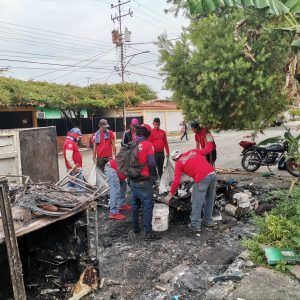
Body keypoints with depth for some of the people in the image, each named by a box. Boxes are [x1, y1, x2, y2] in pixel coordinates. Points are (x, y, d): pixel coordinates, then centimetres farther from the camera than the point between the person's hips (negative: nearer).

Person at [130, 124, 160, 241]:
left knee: (135, 205, 17)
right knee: (147, 206, 0)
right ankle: (148, 233, 1)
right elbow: (151, 163, -17)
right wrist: (152, 174, 0)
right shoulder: (148, 144, -10)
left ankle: (135, 228, 29)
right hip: (144, 181, -6)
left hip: (133, 180, 6)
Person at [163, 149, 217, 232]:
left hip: (202, 179, -6)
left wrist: (170, 195, 10)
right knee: (210, 199, 21)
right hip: (213, 174, 6)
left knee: (197, 202, 7)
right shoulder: (192, 151, 21)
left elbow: (176, 181, 4)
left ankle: (195, 225, 13)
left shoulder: (179, 163, 9)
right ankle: (208, 221, 34)